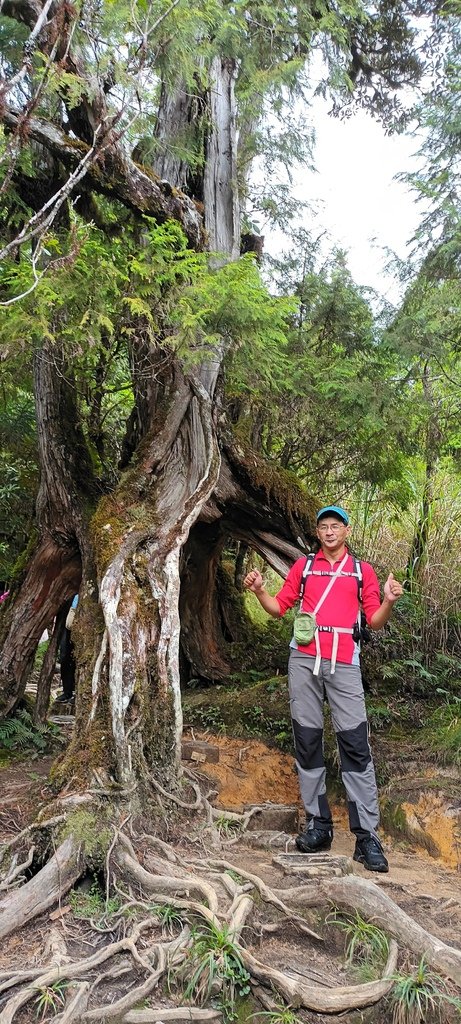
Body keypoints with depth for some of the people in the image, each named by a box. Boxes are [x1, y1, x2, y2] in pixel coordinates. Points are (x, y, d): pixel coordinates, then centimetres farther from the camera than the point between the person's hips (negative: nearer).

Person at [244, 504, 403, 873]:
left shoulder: (362, 570, 11)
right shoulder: (303, 566, 14)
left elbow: (375, 621, 8)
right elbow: (279, 607, 15)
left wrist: (389, 601, -11)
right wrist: (258, 590, -2)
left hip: (343, 664, -2)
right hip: (304, 660, 2)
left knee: (355, 745, -6)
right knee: (307, 741, 5)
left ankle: (367, 835, -1)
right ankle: (318, 824, 16)